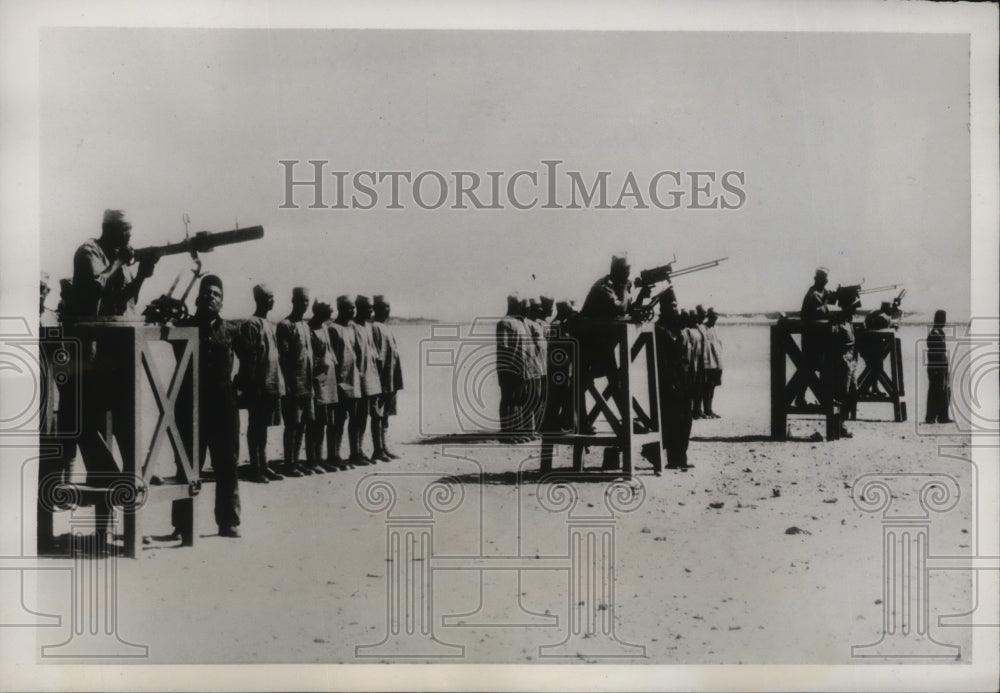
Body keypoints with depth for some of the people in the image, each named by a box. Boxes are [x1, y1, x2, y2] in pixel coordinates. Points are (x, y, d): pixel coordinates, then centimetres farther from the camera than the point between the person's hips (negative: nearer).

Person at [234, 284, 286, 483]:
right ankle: (255, 468, 4)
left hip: (272, 384, 8)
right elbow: (248, 357, -14)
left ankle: (263, 465, 19)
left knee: (263, 426, 13)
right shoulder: (251, 324, -10)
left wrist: (278, 383, 14)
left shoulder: (270, 325, 16)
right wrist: (251, 386, -17)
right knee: (255, 426, -1)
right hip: (259, 385, -8)